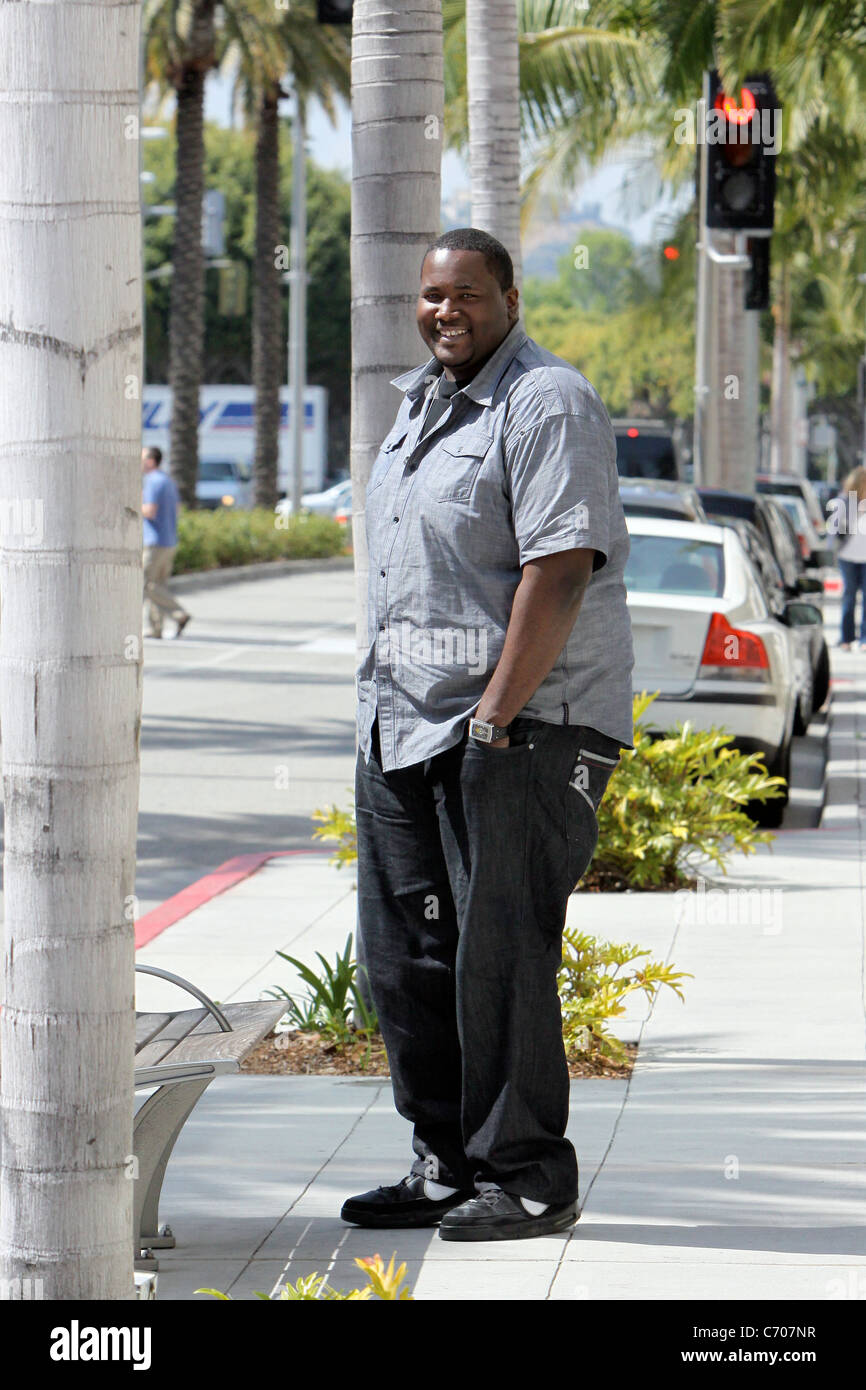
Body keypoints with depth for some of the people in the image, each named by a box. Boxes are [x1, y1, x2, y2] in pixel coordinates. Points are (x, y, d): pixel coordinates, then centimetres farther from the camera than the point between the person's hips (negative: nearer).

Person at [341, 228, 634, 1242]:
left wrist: (495, 718, -22)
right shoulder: (423, 401, 18)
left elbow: (559, 571, -20)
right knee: (404, 957, 9)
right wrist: (383, 704, 18)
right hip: (406, 722, 9)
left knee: (497, 957, -8)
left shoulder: (547, 405, -12)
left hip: (522, 725, -9)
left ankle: (527, 1177, 1)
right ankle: (447, 1165, 19)